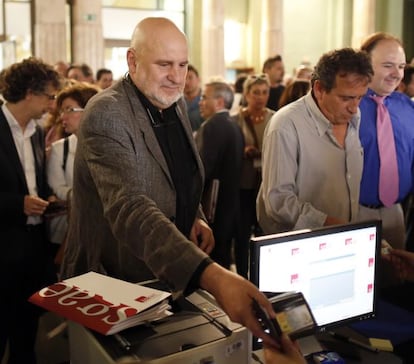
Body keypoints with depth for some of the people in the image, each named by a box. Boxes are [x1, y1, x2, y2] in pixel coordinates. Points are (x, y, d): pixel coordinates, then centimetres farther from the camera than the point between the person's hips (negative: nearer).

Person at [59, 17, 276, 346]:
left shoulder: (177, 103, 1)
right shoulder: (106, 114, -25)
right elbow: (129, 208, -40)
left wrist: (196, 217, -4)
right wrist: (211, 276, -51)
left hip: (171, 272, 7)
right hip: (115, 282, -7)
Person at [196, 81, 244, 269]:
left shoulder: (212, 126, -15)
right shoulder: (234, 126, 13)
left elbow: (203, 170, -22)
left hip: (212, 205, -9)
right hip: (230, 202, 9)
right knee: (222, 257, 17)